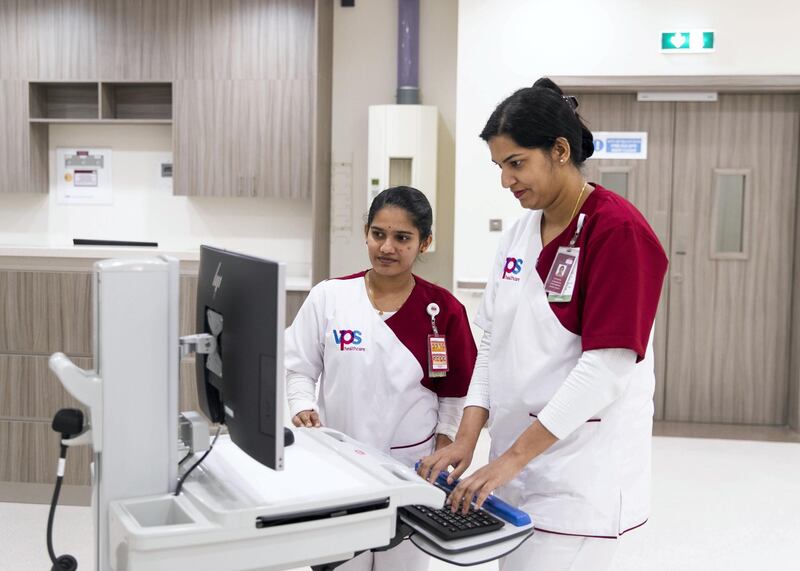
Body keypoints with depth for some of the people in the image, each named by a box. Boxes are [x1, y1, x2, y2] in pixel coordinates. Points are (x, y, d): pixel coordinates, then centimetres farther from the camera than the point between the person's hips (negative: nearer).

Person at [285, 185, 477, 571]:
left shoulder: (444, 309, -5)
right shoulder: (328, 297, -6)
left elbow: (457, 392, 3)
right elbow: (299, 368, 2)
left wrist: (444, 448, -5)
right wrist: (303, 408, -16)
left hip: (413, 469, 0)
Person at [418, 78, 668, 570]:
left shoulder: (618, 231, -14)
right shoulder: (519, 235, 8)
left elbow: (607, 367, -20)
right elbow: (493, 341, 10)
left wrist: (513, 456, -20)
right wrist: (468, 437, -1)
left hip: (582, 474, -7)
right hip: (514, 462, 7)